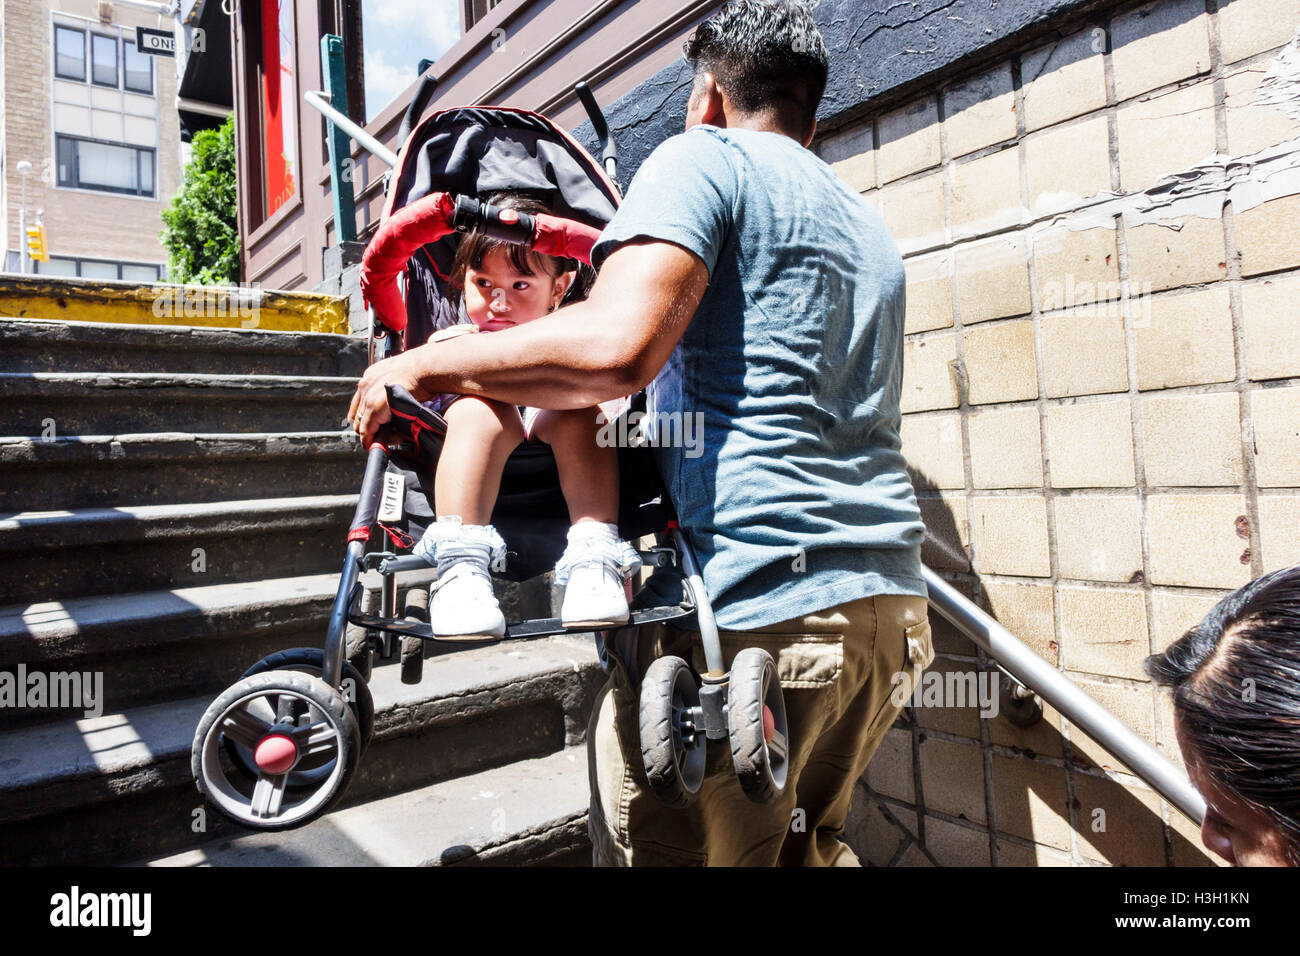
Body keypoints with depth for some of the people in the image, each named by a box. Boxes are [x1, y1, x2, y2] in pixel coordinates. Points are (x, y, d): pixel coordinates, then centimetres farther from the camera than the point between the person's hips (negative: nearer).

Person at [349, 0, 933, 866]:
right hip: (890, 606, 9)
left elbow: (615, 346, -20)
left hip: (751, 603, -9)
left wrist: (425, 364, -6)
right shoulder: (868, 224, 24)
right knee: (808, 847, 25)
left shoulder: (706, 156, -1)